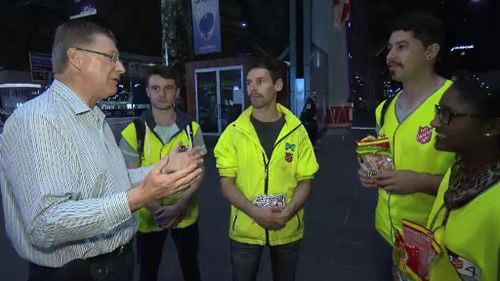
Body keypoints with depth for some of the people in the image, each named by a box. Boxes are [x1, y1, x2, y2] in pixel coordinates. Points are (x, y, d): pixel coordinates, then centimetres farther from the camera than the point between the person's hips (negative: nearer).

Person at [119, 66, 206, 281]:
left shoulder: (192, 128, -4)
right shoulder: (134, 131, -8)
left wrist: (179, 206, -19)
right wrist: (156, 209, -22)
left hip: (185, 214, 1)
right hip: (149, 216, -1)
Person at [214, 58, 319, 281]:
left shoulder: (296, 130, -5)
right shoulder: (234, 131, -6)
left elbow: (305, 181, -1)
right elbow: (226, 183, -6)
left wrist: (287, 213, -17)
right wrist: (254, 211, -20)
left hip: (287, 229, 1)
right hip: (245, 229, 0)